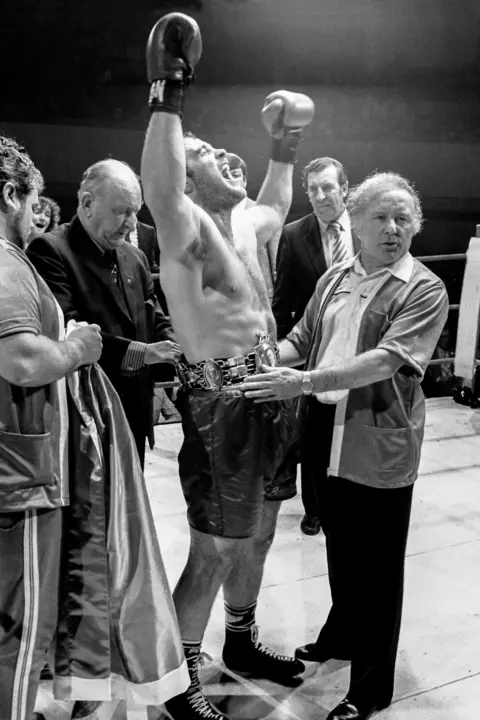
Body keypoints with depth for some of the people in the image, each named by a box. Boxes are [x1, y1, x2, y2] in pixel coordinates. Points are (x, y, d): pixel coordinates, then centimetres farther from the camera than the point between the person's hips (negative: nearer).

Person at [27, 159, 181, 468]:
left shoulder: (135, 257, 14)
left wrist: (180, 351, -7)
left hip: (135, 413, 7)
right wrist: (138, 352, -24)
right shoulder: (50, 250, -11)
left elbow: (156, 320, 14)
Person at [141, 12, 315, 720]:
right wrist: (168, 93, -37)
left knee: (258, 535, 20)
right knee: (213, 552, 2)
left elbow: (277, 207, 36)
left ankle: (241, 642, 42)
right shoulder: (184, 226, -12)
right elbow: (159, 190, -36)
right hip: (222, 403, -9)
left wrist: (284, 145, 28)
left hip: (271, 396, 9)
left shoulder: (241, 225, 13)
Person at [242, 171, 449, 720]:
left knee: (377, 566, 8)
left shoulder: (425, 290, -10)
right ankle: (342, 634, 47)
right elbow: (301, 339, 10)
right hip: (327, 434, 5)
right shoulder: (334, 279, 9)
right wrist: (262, 365, -10)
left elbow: (387, 360, -22)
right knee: (340, 547, 22)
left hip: (380, 444, -5)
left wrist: (306, 381, -29)